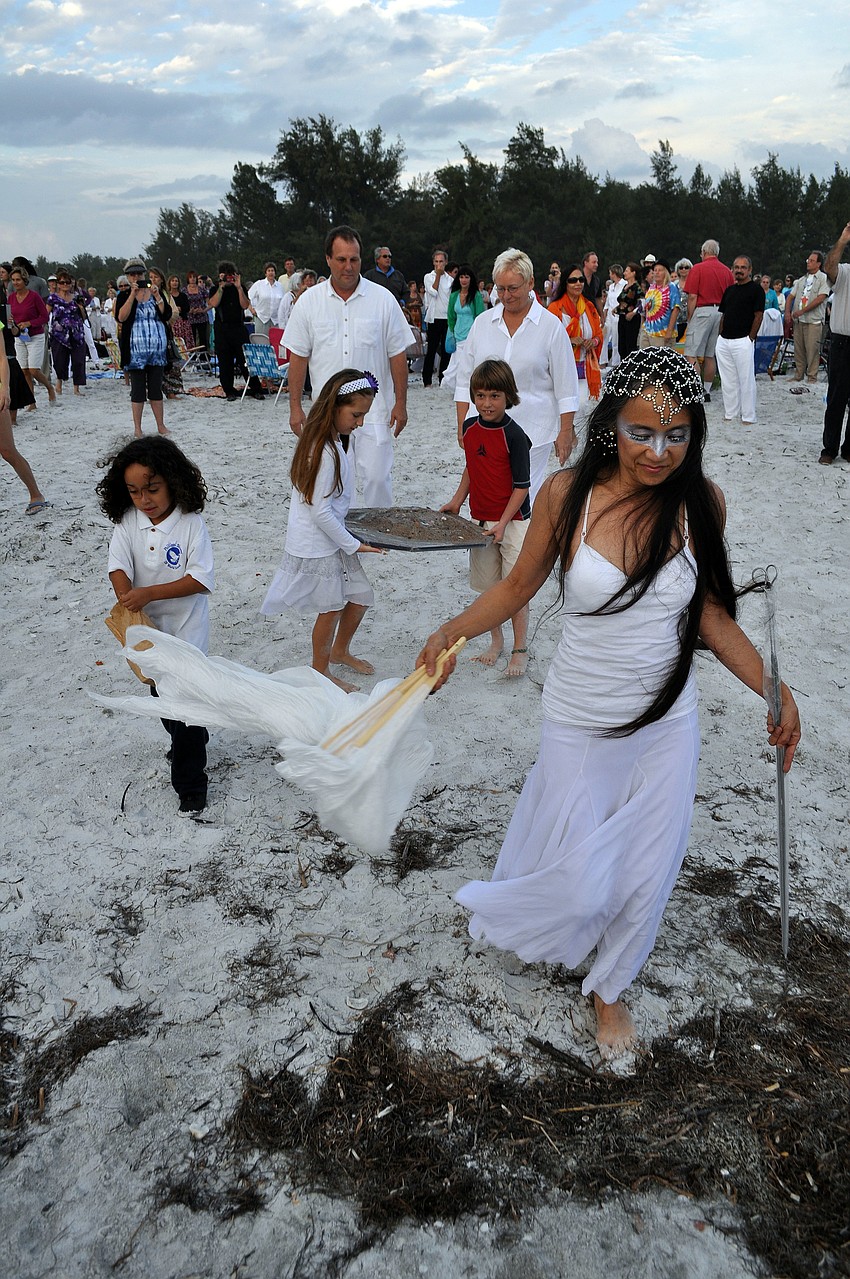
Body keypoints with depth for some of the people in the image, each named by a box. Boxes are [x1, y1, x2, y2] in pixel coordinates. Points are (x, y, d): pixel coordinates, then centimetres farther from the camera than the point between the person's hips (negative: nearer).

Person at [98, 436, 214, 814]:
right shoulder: (127, 522, -6)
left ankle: (189, 783, 10)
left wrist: (148, 593, -29)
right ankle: (188, 743, 48)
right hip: (148, 628, 5)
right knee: (161, 695, 23)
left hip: (186, 630, -5)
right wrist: (127, 600, -33)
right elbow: (118, 566, -13)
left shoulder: (190, 524, -18)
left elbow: (201, 579, -23)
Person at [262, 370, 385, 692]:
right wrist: (353, 544, -16)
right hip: (317, 547, -9)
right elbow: (320, 511, -25)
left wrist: (349, 540, 14)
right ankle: (320, 672, 28)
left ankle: (339, 651, 40)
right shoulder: (325, 452, -26)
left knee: (361, 596, 17)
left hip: (333, 539, 9)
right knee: (331, 609, 7)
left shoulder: (331, 442, 4)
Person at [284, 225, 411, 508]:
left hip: (374, 411, -1)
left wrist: (400, 403, 1)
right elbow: (298, 358, 5)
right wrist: (295, 407, 2)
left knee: (377, 478, -2)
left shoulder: (383, 299, 0)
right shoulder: (309, 302, 2)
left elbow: (397, 355, 3)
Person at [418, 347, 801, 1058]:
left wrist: (775, 690, -7)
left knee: (646, 877, 14)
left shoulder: (700, 503, -9)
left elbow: (708, 611, 2)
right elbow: (519, 586, -2)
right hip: (582, 724, -2)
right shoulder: (567, 494, -15)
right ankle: (501, 913, 44)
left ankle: (608, 987, 45)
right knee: (580, 883, 6)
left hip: (667, 723, 2)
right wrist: (450, 633, -16)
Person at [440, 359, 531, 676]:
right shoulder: (470, 428, 4)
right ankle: (496, 642, 29)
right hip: (481, 521, 6)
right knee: (488, 587, 13)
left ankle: (520, 650, 12)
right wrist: (457, 501, 15)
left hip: (513, 522, -6)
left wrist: (502, 524, -19)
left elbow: (521, 486, -14)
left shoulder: (514, 436, -15)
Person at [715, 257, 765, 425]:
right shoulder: (729, 290, 17)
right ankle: (730, 414, 18)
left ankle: (748, 416, 1)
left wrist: (751, 338, -11)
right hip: (724, 341, 7)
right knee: (727, 380, 10)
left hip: (742, 341, -7)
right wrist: (720, 334, 10)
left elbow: (758, 316, -7)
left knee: (746, 380, -4)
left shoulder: (756, 289, -3)